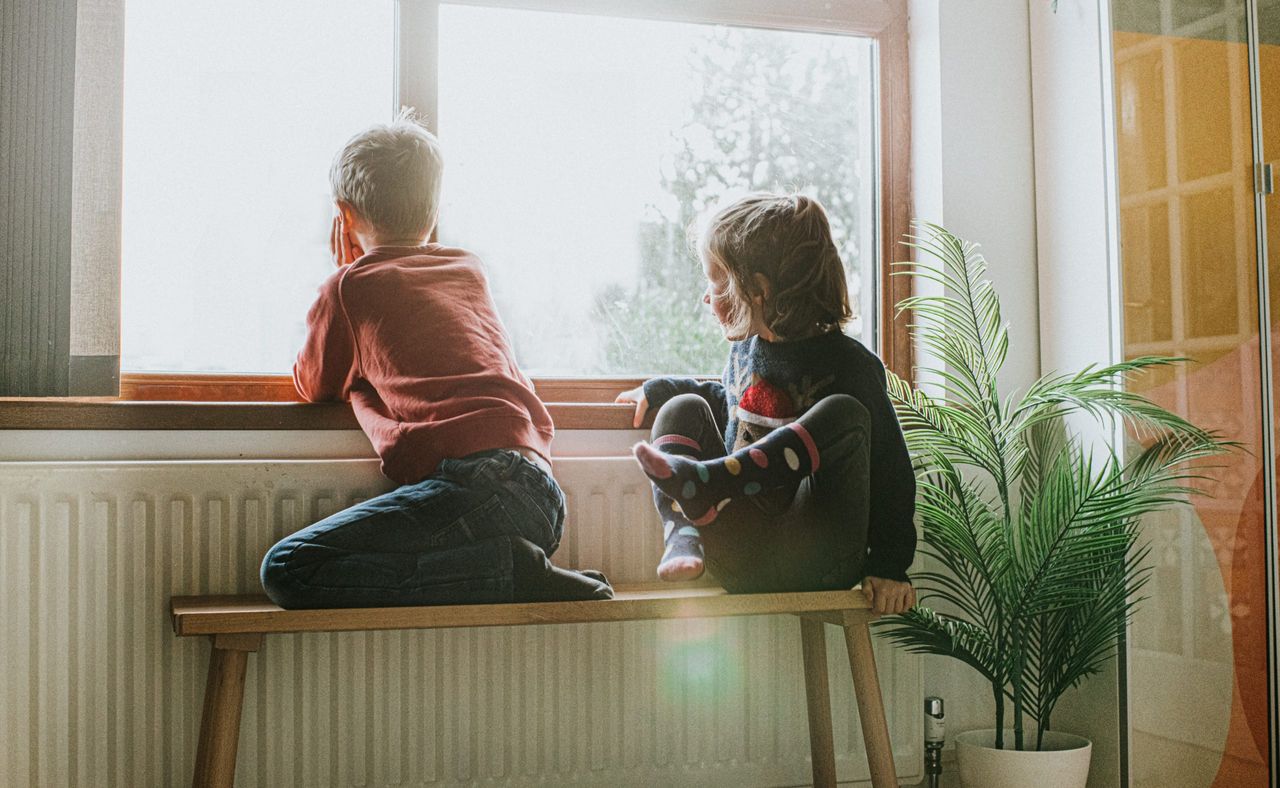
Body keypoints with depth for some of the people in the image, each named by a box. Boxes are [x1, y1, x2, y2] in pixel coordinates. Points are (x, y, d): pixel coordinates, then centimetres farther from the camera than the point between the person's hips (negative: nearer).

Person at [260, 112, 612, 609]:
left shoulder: (350, 287, 9)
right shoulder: (471, 271, 25)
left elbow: (313, 387, 25)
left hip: (473, 480, -7)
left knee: (286, 571, -10)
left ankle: (510, 570, -14)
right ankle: (520, 566, -1)